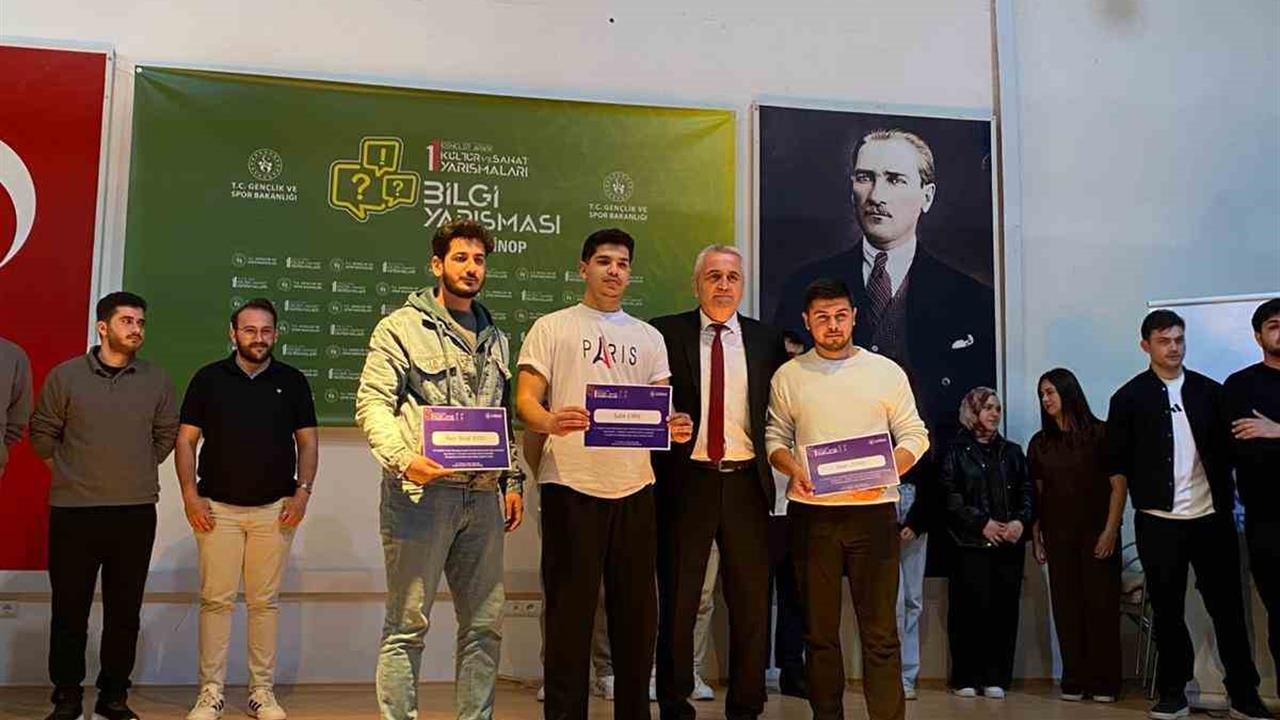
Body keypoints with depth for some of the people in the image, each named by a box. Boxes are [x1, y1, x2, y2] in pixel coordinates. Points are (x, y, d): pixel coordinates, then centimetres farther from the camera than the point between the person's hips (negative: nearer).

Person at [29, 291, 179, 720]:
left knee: (125, 610, 8)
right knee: (70, 609, 5)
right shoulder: (65, 376, -1)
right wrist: (69, 474, 9)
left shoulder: (157, 380, 4)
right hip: (73, 511, -1)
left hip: (136, 512, 2)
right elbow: (42, 433, 6)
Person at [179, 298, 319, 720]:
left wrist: (303, 491, -3)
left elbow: (307, 441, 9)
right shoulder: (208, 379, 5)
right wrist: (190, 494, -5)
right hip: (217, 508, 0)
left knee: (265, 601, 5)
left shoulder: (291, 381, 8)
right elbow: (186, 439, 5)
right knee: (216, 600, 0)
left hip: (274, 509, 1)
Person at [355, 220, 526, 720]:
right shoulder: (402, 327, 1)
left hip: (483, 496, 6)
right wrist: (403, 459, -22)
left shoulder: (495, 338, 19)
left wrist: (512, 480, 14)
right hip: (421, 491, -6)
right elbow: (372, 403, -8)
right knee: (407, 624, -1)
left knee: (486, 622, 9)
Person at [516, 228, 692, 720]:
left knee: (636, 610, 9)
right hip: (570, 483, -4)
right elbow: (525, 400, -2)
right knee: (570, 609, 1)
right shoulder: (552, 328, 5)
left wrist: (674, 427, -9)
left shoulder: (648, 337, 17)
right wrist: (549, 421, -24)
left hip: (634, 486, 4)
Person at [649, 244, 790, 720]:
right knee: (678, 601, 6)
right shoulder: (665, 333, 1)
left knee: (751, 604, 7)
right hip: (685, 481, -2)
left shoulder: (766, 340, 9)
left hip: (746, 483, 2)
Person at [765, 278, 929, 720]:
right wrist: (795, 470, -10)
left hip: (873, 510, -1)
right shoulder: (788, 376, 8)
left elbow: (914, 435, 6)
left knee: (880, 632, -2)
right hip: (811, 513, 1)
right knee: (819, 630, 9)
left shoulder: (886, 372, 6)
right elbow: (775, 437, 9)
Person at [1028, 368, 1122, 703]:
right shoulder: (1040, 442, 10)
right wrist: (1036, 537, 4)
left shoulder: (1099, 433, -3)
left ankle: (1104, 682, 6)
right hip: (1058, 535, 4)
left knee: (1101, 605, -1)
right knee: (1066, 606, 4)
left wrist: (1111, 530, -12)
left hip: (1096, 532, -4)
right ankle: (1074, 680, 9)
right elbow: (1037, 493, 9)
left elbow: (1118, 485, -6)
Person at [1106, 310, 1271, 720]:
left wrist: (1227, 503, 0)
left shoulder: (1209, 390, 8)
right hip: (1158, 521, -2)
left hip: (1211, 518, 2)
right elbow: (1118, 463, 1)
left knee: (1228, 607, 6)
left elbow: (1227, 449, 9)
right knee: (1167, 610, 6)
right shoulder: (1129, 398, 1)